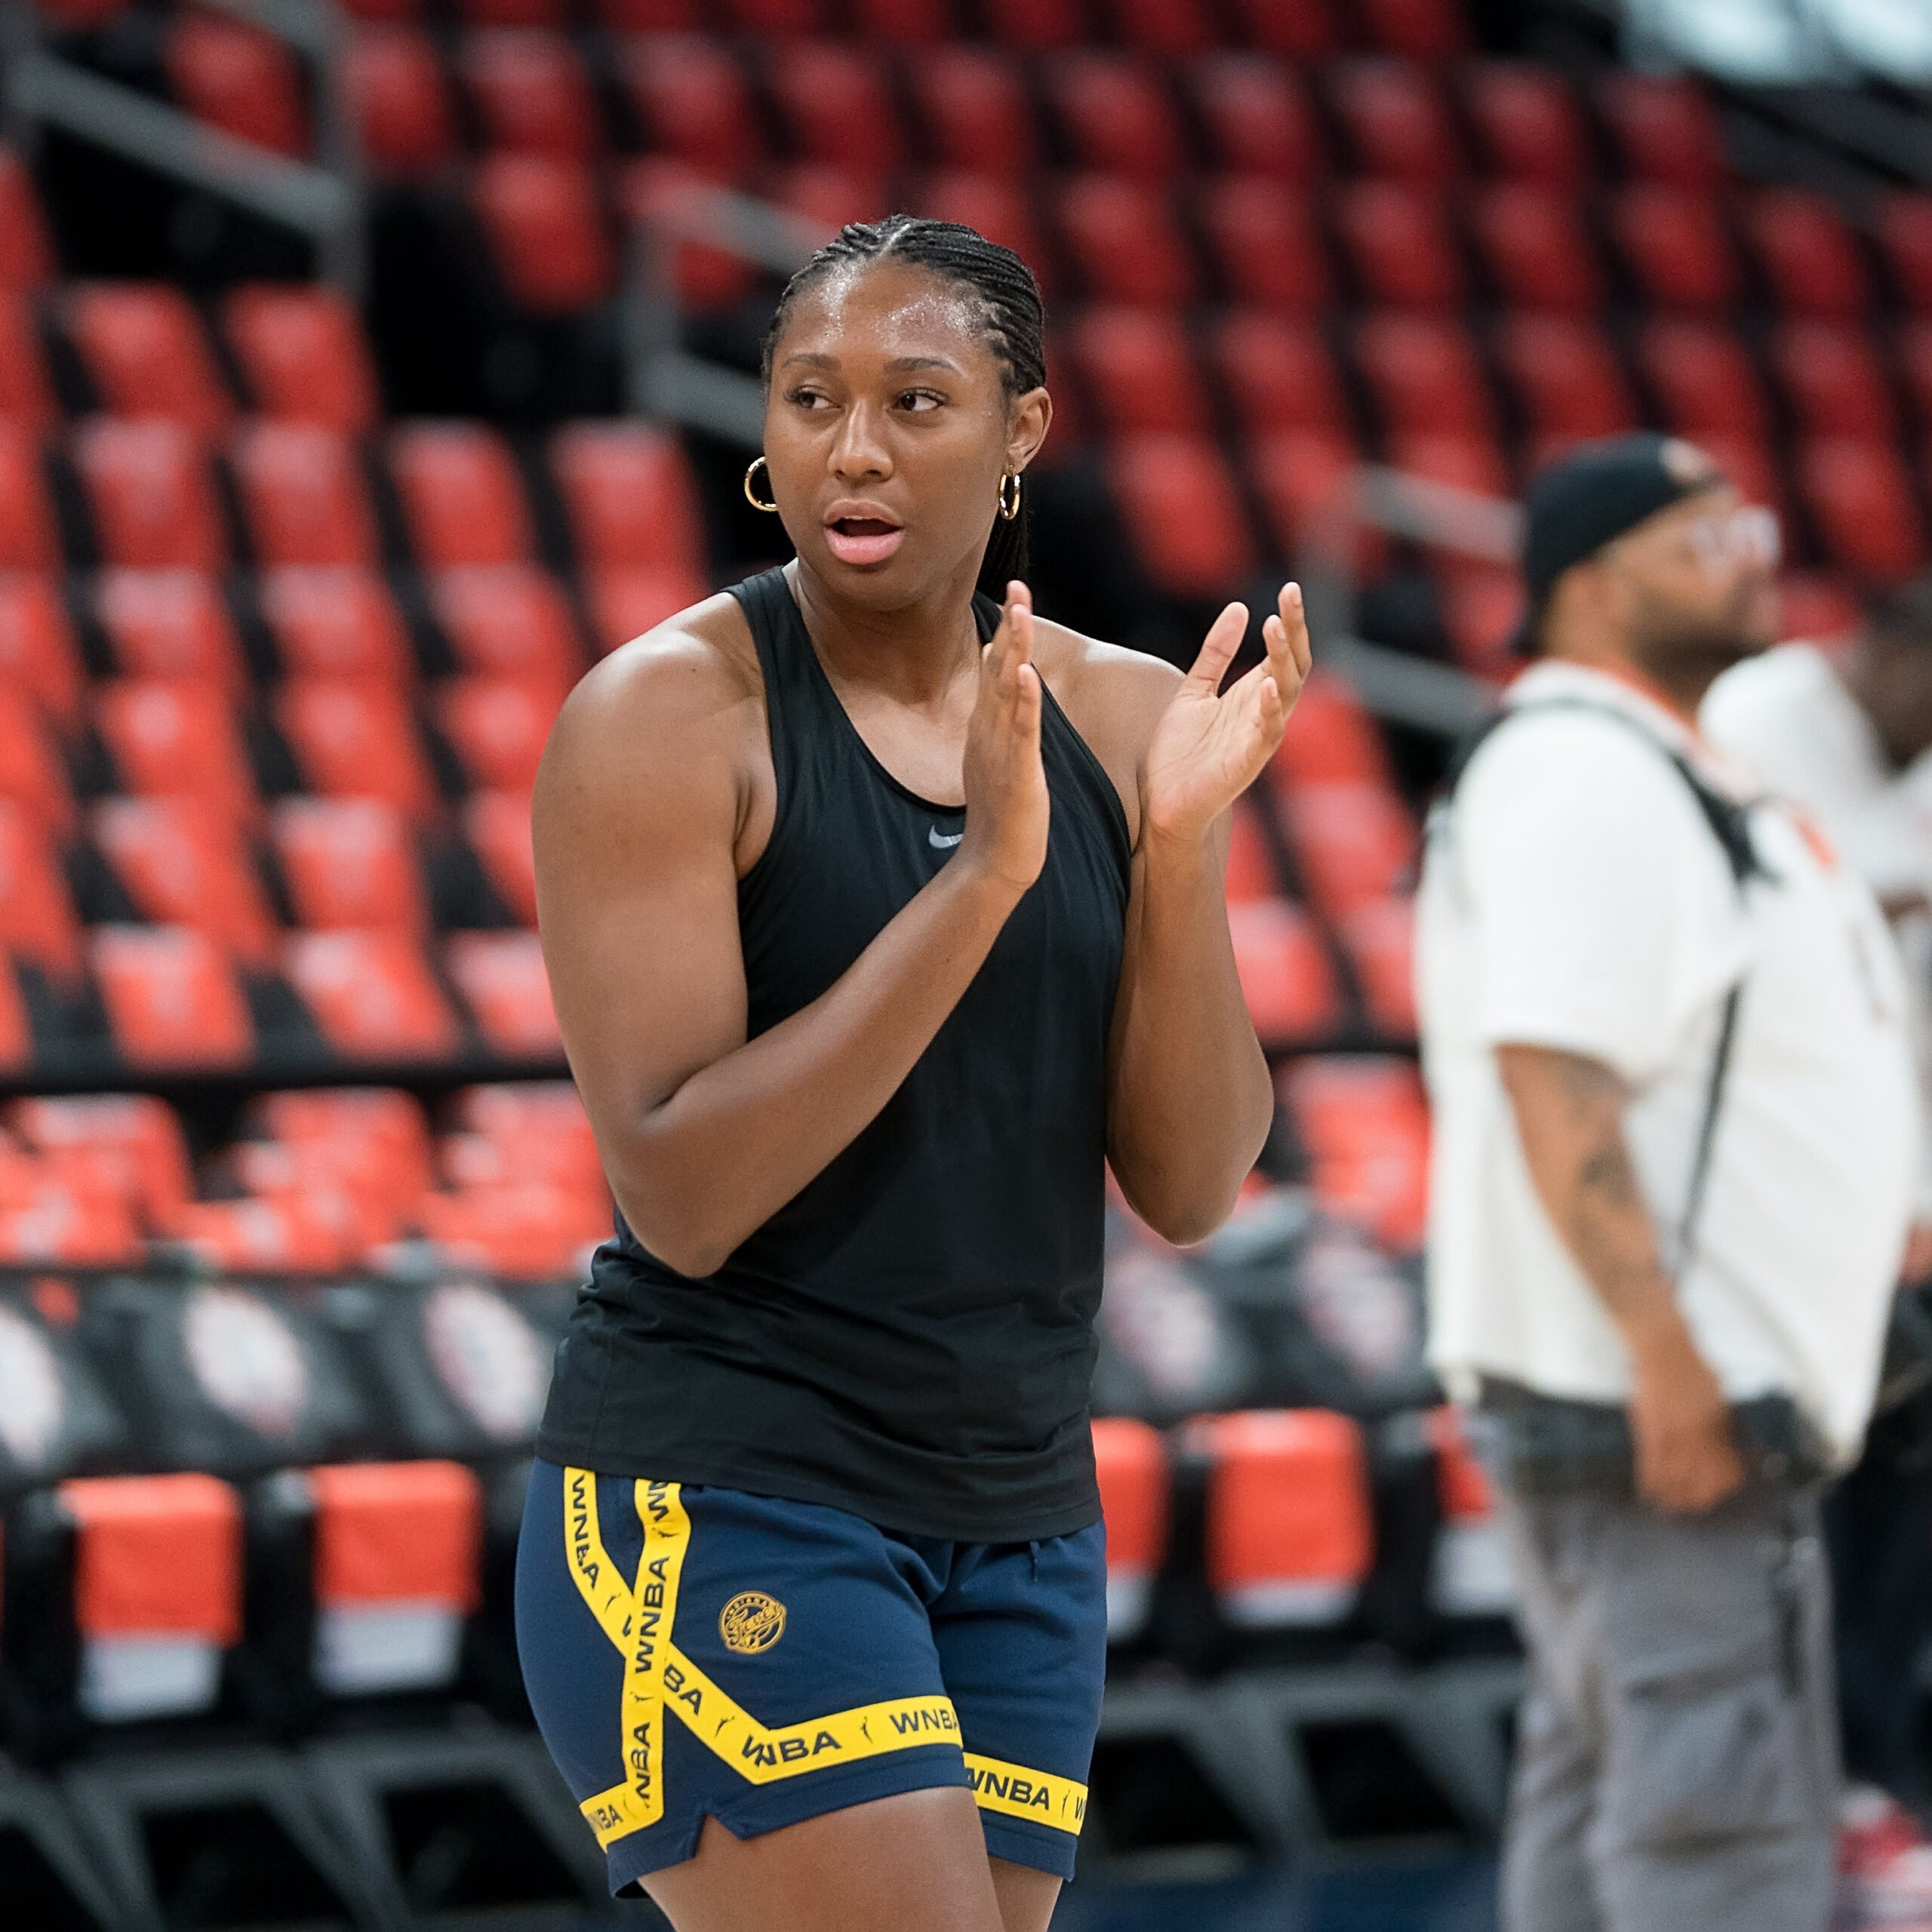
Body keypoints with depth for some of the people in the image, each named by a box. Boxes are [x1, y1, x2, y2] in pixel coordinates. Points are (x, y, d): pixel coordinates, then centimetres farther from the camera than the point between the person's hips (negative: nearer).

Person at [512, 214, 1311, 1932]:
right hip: (726, 1512, -6)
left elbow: (1191, 1192, 2)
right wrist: (984, 876, -22)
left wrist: (1180, 848, -12)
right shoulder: (669, 714, -10)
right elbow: (679, 1196, -18)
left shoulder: (1124, 722, 6)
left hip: (1018, 1522, 6)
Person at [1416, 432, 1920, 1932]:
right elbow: (1550, 1073, -25)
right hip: (1659, 1408, -11)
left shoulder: (1659, 776, 18)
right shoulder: (1583, 780, -16)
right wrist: (1667, 1354, -27)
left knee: (1606, 1792, 14)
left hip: (1677, 1397, 11)